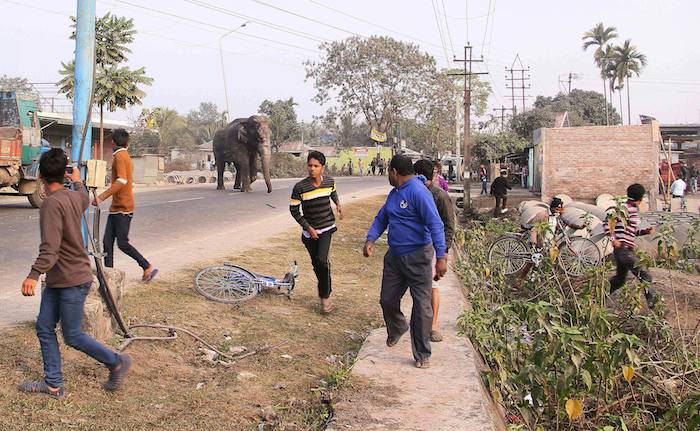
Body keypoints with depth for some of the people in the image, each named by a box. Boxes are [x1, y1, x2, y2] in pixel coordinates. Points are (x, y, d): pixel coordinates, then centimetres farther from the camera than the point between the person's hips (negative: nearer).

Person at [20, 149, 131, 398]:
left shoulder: (52, 204, -21)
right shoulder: (74, 197, 4)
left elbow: (50, 248, -30)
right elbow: (85, 199, 32)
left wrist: (33, 275, -35)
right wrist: (77, 181, 49)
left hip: (72, 281, -9)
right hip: (57, 280, 9)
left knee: (73, 337, 3)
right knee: (44, 329, 10)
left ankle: (116, 363, 18)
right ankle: (53, 384, 17)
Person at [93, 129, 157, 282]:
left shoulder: (119, 156, -13)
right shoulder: (126, 156, 17)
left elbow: (121, 181, -27)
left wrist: (102, 197, -30)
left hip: (122, 209, -10)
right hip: (116, 208, 10)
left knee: (123, 243, -6)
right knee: (107, 242, 6)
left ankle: (148, 268, 3)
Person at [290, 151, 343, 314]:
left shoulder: (329, 182, -5)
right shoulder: (300, 187, -15)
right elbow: (294, 210, -5)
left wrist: (338, 203, 2)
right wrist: (308, 227, -10)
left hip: (326, 228, 0)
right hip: (310, 231, 0)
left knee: (322, 261, -17)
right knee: (316, 264, 9)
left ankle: (325, 296, -2)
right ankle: (324, 290, 32)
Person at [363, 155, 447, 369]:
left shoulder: (418, 191, -17)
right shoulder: (394, 193, 12)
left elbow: (435, 225, -22)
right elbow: (381, 218, 20)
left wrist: (441, 257, -26)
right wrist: (370, 239, 1)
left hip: (418, 257, -8)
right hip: (394, 256, 9)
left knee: (422, 306, 0)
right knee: (387, 300, 15)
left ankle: (422, 355, 10)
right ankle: (396, 329, 45)